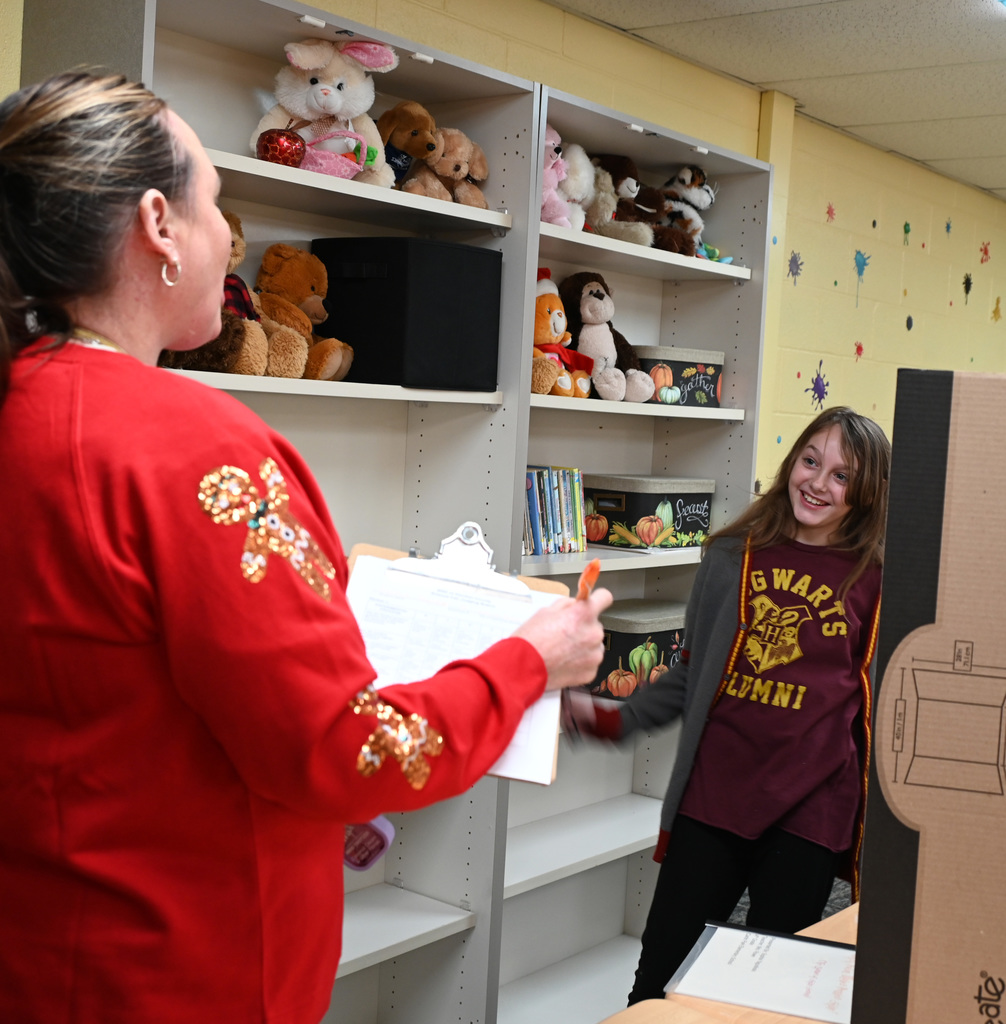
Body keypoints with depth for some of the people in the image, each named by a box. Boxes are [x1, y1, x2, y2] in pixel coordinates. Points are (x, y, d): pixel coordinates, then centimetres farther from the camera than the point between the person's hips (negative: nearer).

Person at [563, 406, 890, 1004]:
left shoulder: (878, 580, 0)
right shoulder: (733, 557, 6)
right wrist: (609, 719, 5)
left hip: (810, 810, -2)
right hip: (712, 798, 2)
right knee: (658, 982, 6)